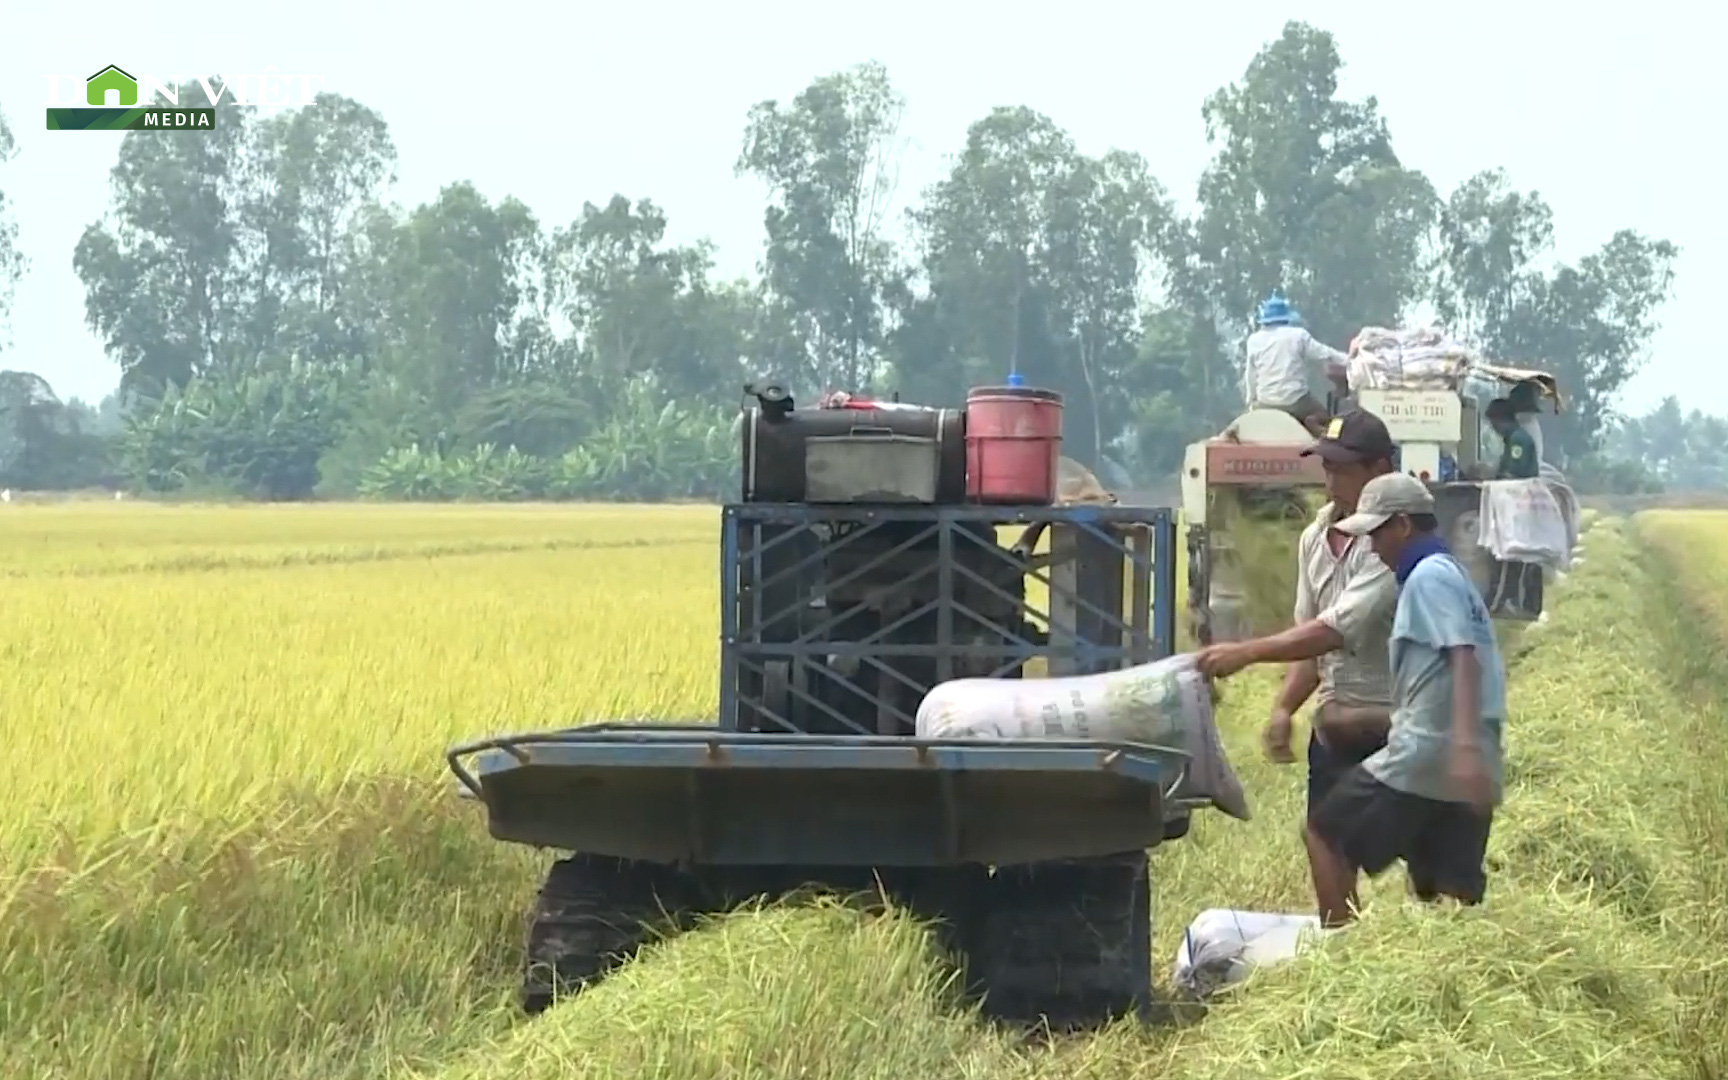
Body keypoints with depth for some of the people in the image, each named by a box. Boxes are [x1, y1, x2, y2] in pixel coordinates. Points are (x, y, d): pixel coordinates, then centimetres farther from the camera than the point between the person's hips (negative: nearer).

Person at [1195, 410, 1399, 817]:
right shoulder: (1315, 538, 9)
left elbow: (1339, 629, -26)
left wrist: (1247, 652, -28)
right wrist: (1283, 707, 1)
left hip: (1386, 735, -8)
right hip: (1330, 732, 8)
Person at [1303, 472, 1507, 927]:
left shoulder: (1429, 577, -8)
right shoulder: (1452, 575, 21)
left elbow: (1463, 659, -21)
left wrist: (1464, 746, -32)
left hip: (1423, 757, -9)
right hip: (1460, 768, 9)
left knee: (1326, 833, 6)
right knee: (1454, 895, 5)